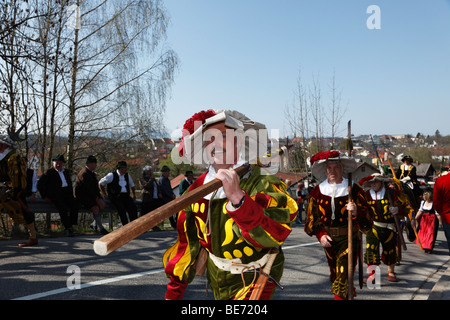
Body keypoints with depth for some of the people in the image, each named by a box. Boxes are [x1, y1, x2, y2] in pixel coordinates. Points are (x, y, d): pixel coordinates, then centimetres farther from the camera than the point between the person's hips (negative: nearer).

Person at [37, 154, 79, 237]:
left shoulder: (66, 172, 23)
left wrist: (71, 194, 17)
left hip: (66, 193, 5)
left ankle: (71, 225, -16)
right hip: (55, 195, -5)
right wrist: (44, 196, -2)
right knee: (63, 208, -31)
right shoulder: (49, 172, 6)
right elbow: (40, 184, 5)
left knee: (75, 204, -23)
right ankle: (67, 228, -22)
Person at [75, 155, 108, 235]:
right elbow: (88, 189, -20)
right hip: (82, 196, -9)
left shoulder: (92, 173, 15)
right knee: (95, 208, -26)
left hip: (91, 195, 9)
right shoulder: (84, 173, -15)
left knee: (103, 205, -9)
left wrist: (98, 197, 0)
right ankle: (101, 228, -18)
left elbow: (96, 187, 15)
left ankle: (94, 224, 4)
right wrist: (96, 199, -18)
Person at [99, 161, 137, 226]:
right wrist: (104, 195, 6)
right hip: (115, 197, -4)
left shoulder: (127, 175, 16)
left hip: (126, 196, 5)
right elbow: (100, 183, 10)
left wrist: (133, 195, 20)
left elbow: (132, 185, 34)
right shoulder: (111, 175, 0)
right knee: (121, 208, -32)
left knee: (133, 208, -23)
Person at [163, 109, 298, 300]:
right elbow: (187, 243, 4)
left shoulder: (263, 182, -22)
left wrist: (237, 197, -49)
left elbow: (275, 234, -37)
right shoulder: (197, 188, -5)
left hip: (254, 278, -5)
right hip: (217, 276, 5)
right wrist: (173, 293, 8)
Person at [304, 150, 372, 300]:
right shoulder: (318, 191, 0)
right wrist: (320, 235, -8)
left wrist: (356, 213, -28)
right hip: (328, 239, 4)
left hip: (349, 239, -4)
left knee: (343, 279, -11)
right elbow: (312, 218, 8)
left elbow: (366, 221, -7)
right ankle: (350, 293, 48)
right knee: (335, 276, 21)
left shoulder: (354, 190, -7)